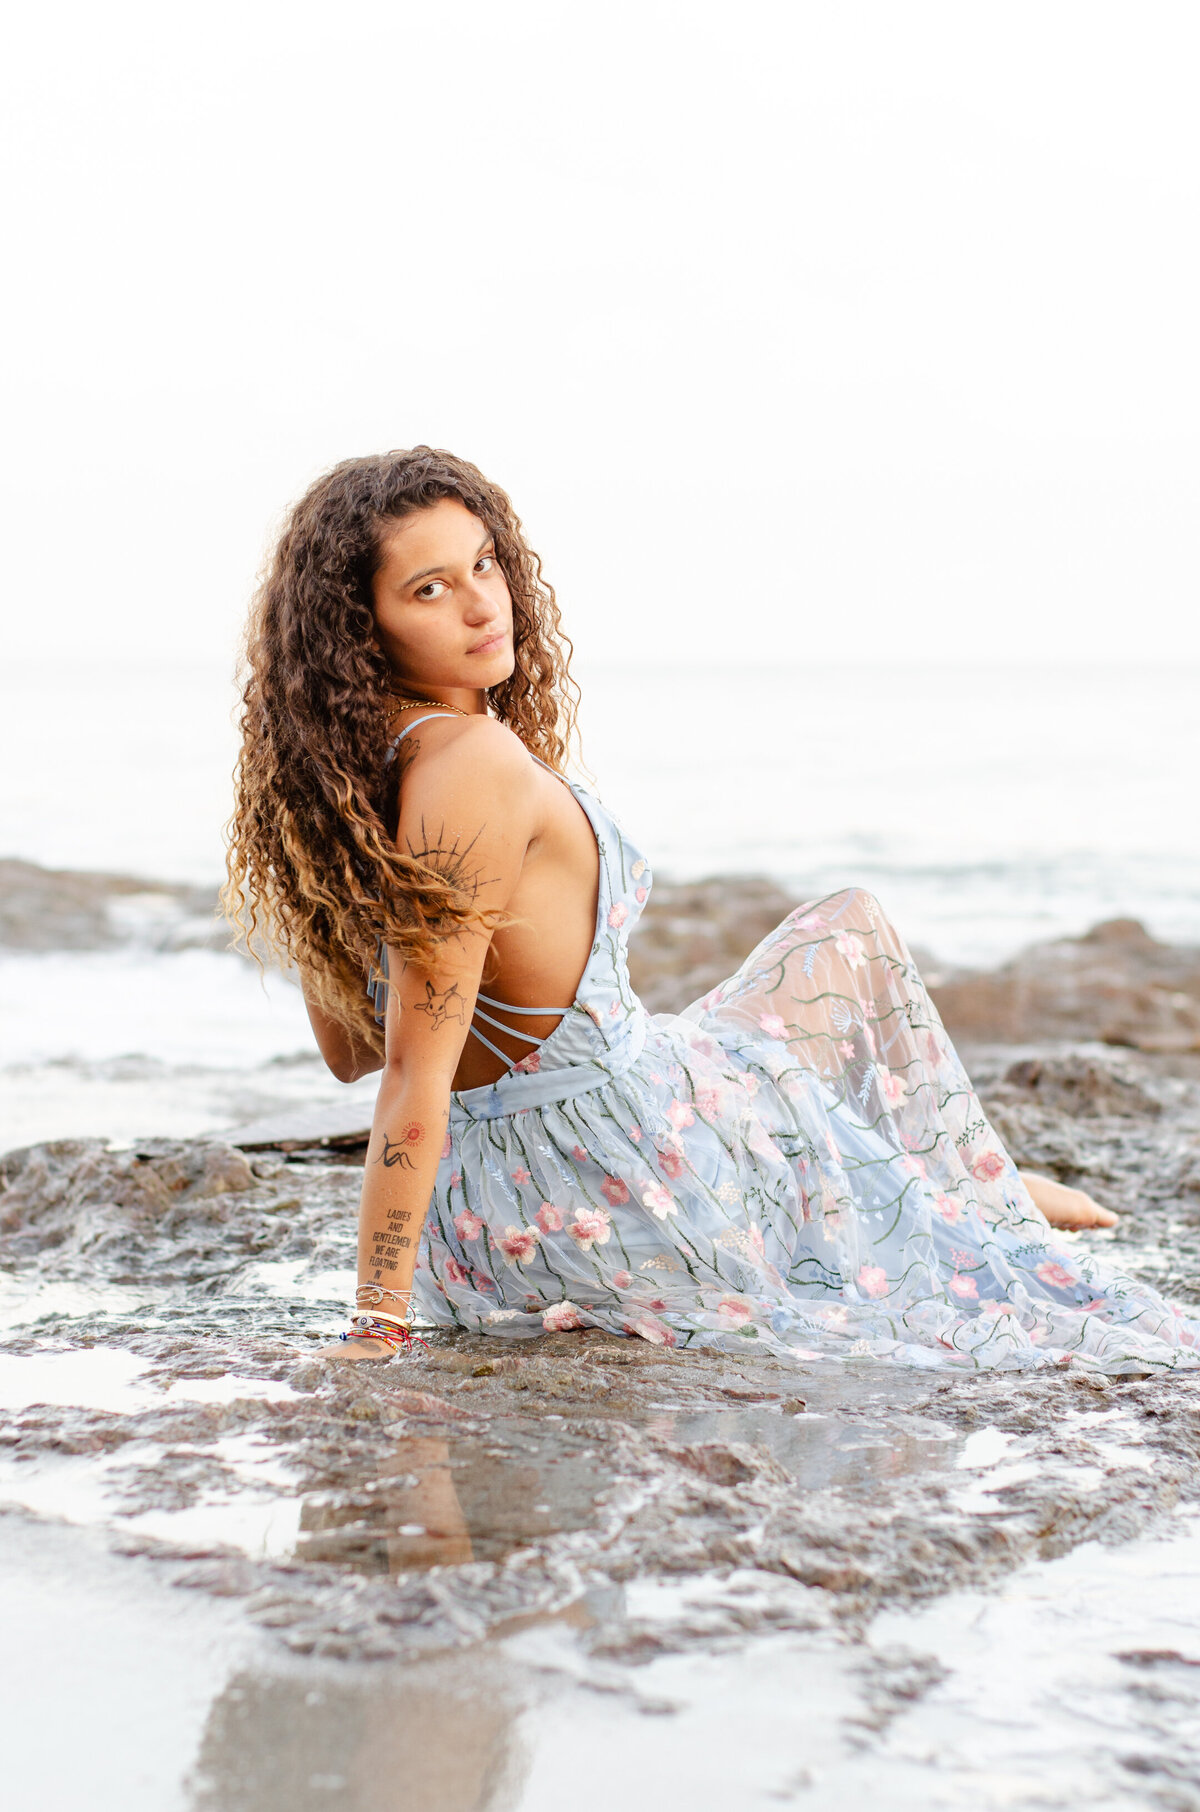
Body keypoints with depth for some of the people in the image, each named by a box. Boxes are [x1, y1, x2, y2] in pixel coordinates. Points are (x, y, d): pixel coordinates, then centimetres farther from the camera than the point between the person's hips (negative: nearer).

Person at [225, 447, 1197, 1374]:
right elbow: (416, 1075, -29)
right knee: (855, 936, 18)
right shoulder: (478, 763, -28)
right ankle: (974, 1188, 41)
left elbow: (346, 1047, 5)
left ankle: (978, 1183, 50)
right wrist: (379, 1321, -26)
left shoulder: (336, 766, -2)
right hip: (615, 1197, -8)